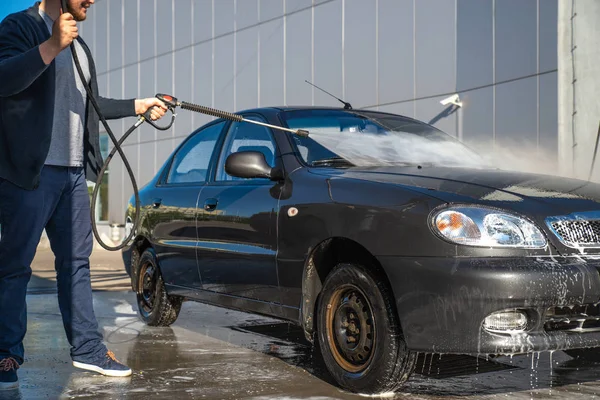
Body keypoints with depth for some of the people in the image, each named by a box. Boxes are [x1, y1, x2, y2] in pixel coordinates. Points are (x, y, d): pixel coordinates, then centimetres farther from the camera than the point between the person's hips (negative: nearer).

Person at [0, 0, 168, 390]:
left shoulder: (79, 45, 21)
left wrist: (139, 106, 28)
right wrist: (53, 45, -27)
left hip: (73, 173, 8)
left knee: (76, 261, 10)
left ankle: (87, 347, 17)